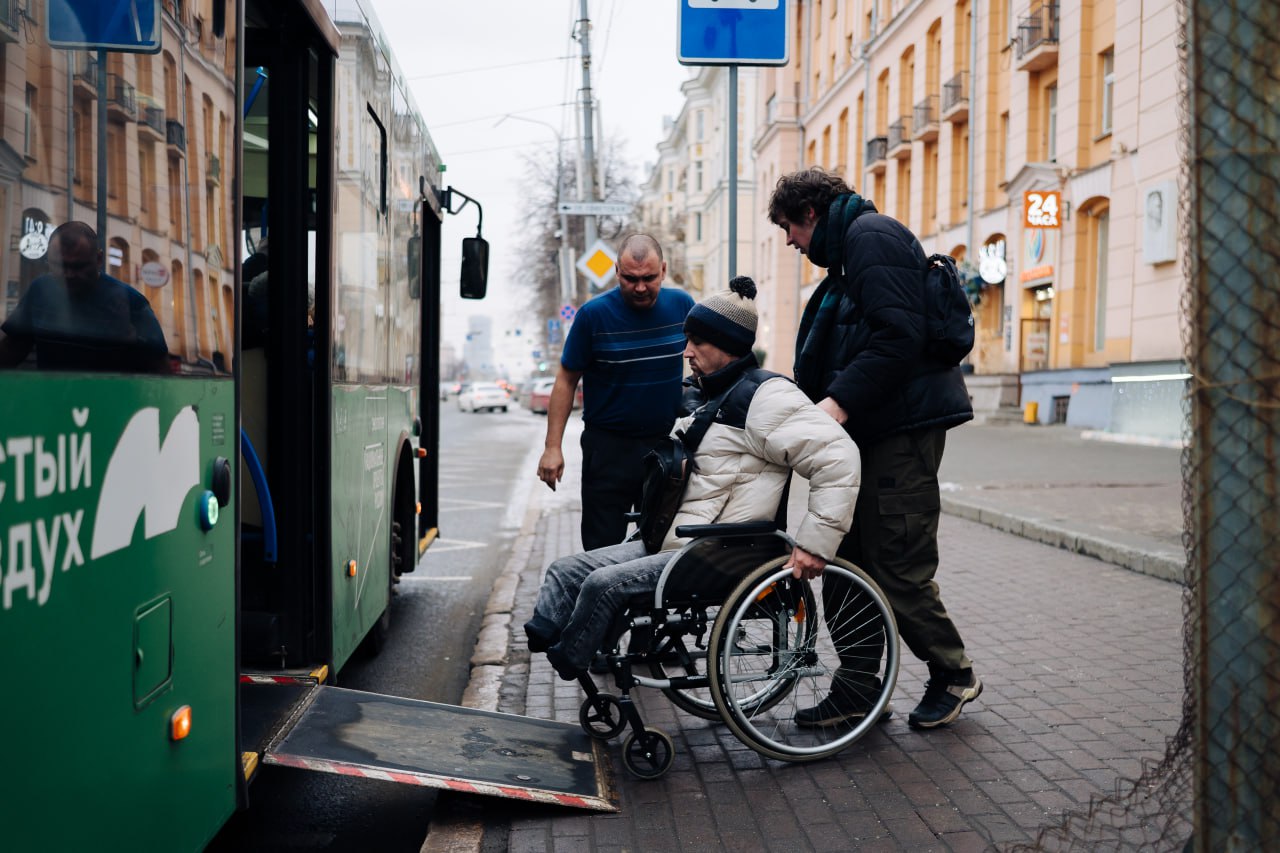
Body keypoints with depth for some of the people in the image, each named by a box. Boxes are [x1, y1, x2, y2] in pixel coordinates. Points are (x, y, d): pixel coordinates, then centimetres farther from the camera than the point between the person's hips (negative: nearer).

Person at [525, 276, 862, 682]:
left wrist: (814, 543, -22)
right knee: (565, 570, 0)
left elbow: (837, 455, -21)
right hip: (667, 541, 10)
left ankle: (561, 671, -11)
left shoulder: (764, 396, -12)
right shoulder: (708, 397, 19)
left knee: (604, 584, -25)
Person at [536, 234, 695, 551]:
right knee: (602, 550, 2)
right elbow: (566, 381, -5)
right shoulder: (594, 314, -10)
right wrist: (552, 447, -11)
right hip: (608, 447, -3)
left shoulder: (682, 305, -2)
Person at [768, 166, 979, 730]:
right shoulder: (851, 248, 23)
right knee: (847, 562, 10)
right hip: (867, 429, 11)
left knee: (898, 568, -4)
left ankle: (954, 674, 16)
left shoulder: (872, 235, -9)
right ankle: (857, 688, 18)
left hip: (902, 429, -11)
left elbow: (899, 335, -22)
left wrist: (840, 401, -24)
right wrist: (825, 403, 12)